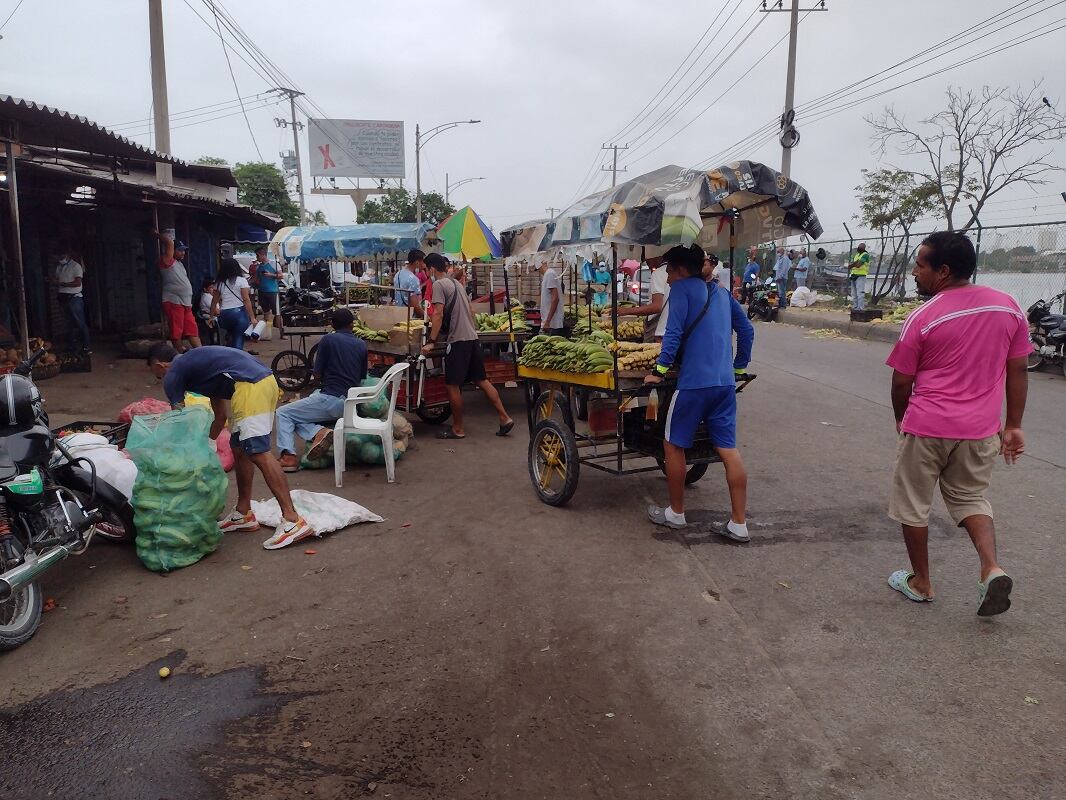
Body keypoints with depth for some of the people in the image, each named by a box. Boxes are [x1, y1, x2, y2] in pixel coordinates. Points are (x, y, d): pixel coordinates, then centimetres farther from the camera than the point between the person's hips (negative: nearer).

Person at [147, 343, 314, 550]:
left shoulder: (173, 375, 10)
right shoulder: (195, 361, 34)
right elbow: (221, 415, 37)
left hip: (249, 386, -9)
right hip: (267, 380, 9)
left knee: (258, 453, -11)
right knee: (239, 449, 17)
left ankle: (292, 520, -16)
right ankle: (243, 514, 25)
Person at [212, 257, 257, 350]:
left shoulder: (219, 283, 8)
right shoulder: (241, 280, -3)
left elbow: (215, 301, 8)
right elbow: (246, 300, -8)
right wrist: (252, 317, -8)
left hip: (224, 314, 4)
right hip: (239, 312, -4)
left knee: (231, 336, 23)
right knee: (238, 340, -2)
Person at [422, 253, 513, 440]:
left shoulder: (438, 285, -8)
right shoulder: (456, 283, 18)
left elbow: (438, 314, -17)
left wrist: (431, 342, -17)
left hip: (457, 340, -9)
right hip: (472, 338, 9)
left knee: (452, 385, 0)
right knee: (481, 380, 12)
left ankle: (458, 429, 8)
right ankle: (505, 418, 11)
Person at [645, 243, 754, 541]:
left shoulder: (682, 288, -2)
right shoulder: (721, 292, 19)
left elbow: (674, 333, -12)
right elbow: (747, 330, 20)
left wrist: (659, 371, -7)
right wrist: (739, 366, 28)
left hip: (693, 382, -7)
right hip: (726, 383, 7)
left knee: (674, 446, 10)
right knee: (728, 450, 6)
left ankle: (676, 513, 20)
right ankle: (739, 524, 8)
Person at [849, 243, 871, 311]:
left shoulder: (865, 255, -6)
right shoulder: (857, 255, 19)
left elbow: (858, 265, -16)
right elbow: (849, 265, 11)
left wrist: (852, 264, 3)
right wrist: (856, 262, -8)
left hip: (860, 277, -8)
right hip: (853, 276, 8)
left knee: (860, 294, -12)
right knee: (854, 294, 9)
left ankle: (860, 309, -14)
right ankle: (855, 308, 14)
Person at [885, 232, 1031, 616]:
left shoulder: (923, 318, -13)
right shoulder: (1009, 307, 1)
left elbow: (901, 382, -5)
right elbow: (1018, 372, 5)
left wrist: (901, 419, 13)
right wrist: (1013, 426, 12)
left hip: (927, 426, -4)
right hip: (980, 428, 5)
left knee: (913, 504, 13)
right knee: (970, 498, 22)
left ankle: (920, 583, 23)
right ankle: (991, 568, 2)